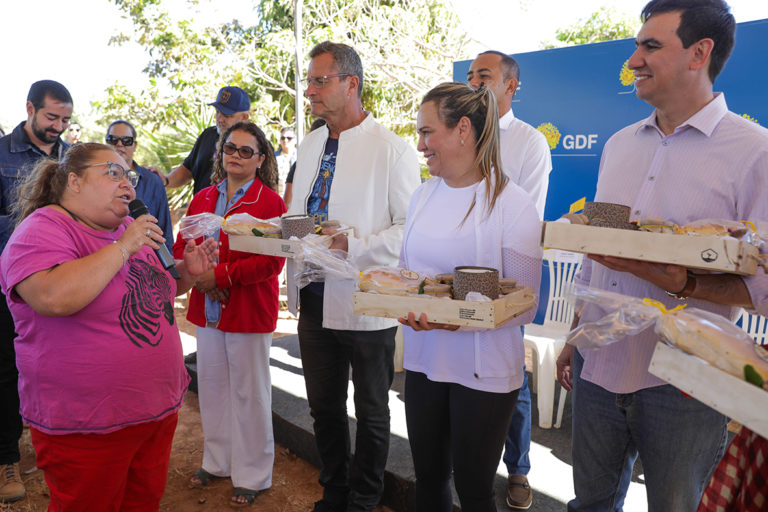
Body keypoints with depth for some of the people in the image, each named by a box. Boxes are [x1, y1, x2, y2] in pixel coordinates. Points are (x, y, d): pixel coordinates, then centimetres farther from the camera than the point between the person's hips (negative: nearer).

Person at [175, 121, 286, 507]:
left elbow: (271, 261, -16)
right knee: (212, 385, 16)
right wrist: (198, 275, -9)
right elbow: (181, 247, 10)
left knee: (248, 392, 5)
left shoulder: (270, 202, -8)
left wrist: (221, 274, -20)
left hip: (250, 312, -5)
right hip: (207, 308, 6)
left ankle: (252, 475, 22)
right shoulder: (202, 199, 11)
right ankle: (216, 461, 36)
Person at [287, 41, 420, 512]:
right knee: (324, 407, 20)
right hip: (316, 297, 7)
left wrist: (352, 246, -26)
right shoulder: (311, 145, 10)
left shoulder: (392, 150, -13)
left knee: (371, 413, 14)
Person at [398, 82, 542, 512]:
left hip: (484, 369, -5)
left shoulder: (513, 204, -13)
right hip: (423, 359, 5)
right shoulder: (424, 194, 5)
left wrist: (461, 317, -27)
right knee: (428, 476, 18)